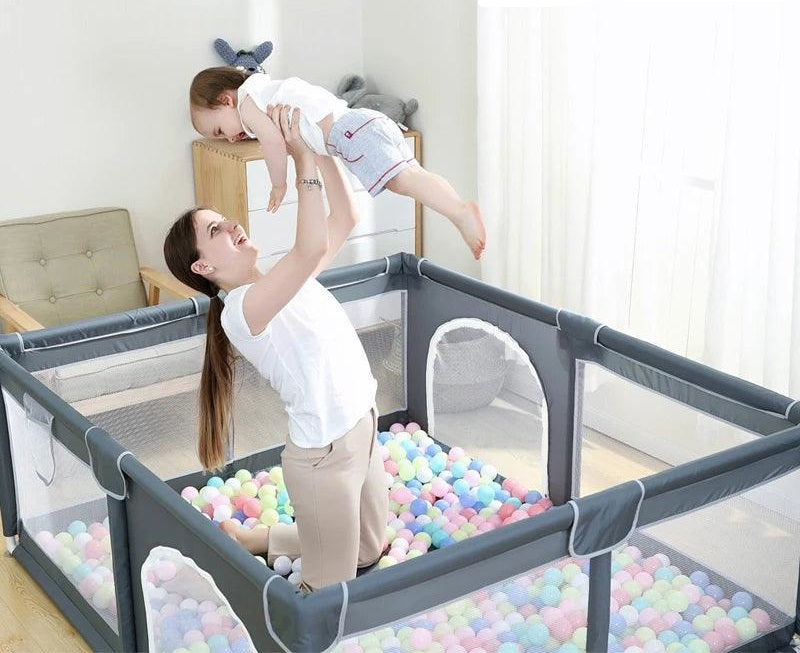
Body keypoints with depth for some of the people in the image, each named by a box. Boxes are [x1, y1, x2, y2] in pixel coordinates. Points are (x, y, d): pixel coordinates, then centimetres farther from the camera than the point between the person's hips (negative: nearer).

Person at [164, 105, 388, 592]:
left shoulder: (288, 279, 5)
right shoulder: (241, 310, -21)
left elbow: (346, 218, 6)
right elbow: (312, 248, -36)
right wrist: (302, 158, -30)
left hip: (364, 433, 9)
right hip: (324, 457, -9)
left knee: (369, 554, 27)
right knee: (333, 591, 8)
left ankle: (251, 540, 34)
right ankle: (238, 543, 24)